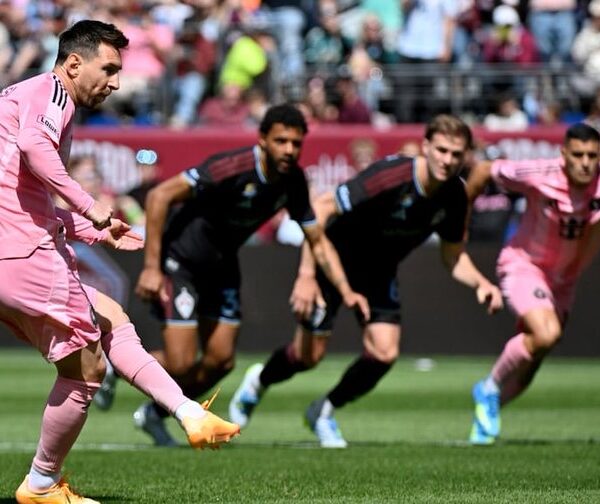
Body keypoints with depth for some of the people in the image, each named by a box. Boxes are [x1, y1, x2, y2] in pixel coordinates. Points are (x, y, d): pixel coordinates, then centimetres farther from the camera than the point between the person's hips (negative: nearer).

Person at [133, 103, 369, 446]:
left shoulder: (293, 181, -9)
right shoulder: (233, 168, -30)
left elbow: (318, 240, 3)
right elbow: (159, 196, -27)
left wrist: (346, 291, -10)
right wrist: (151, 267, -27)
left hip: (222, 264, 7)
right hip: (180, 259, -7)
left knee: (221, 361, 6)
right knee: (181, 364, -13)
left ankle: (154, 414, 27)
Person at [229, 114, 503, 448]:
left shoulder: (455, 196, -14)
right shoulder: (390, 177, -34)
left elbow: (453, 256, 2)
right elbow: (321, 208, -32)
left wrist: (481, 284, -19)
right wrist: (306, 276, -34)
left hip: (379, 272, 5)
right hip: (336, 260, -5)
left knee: (384, 353, -9)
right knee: (309, 355, 0)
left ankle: (325, 412, 17)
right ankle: (258, 382, 35)